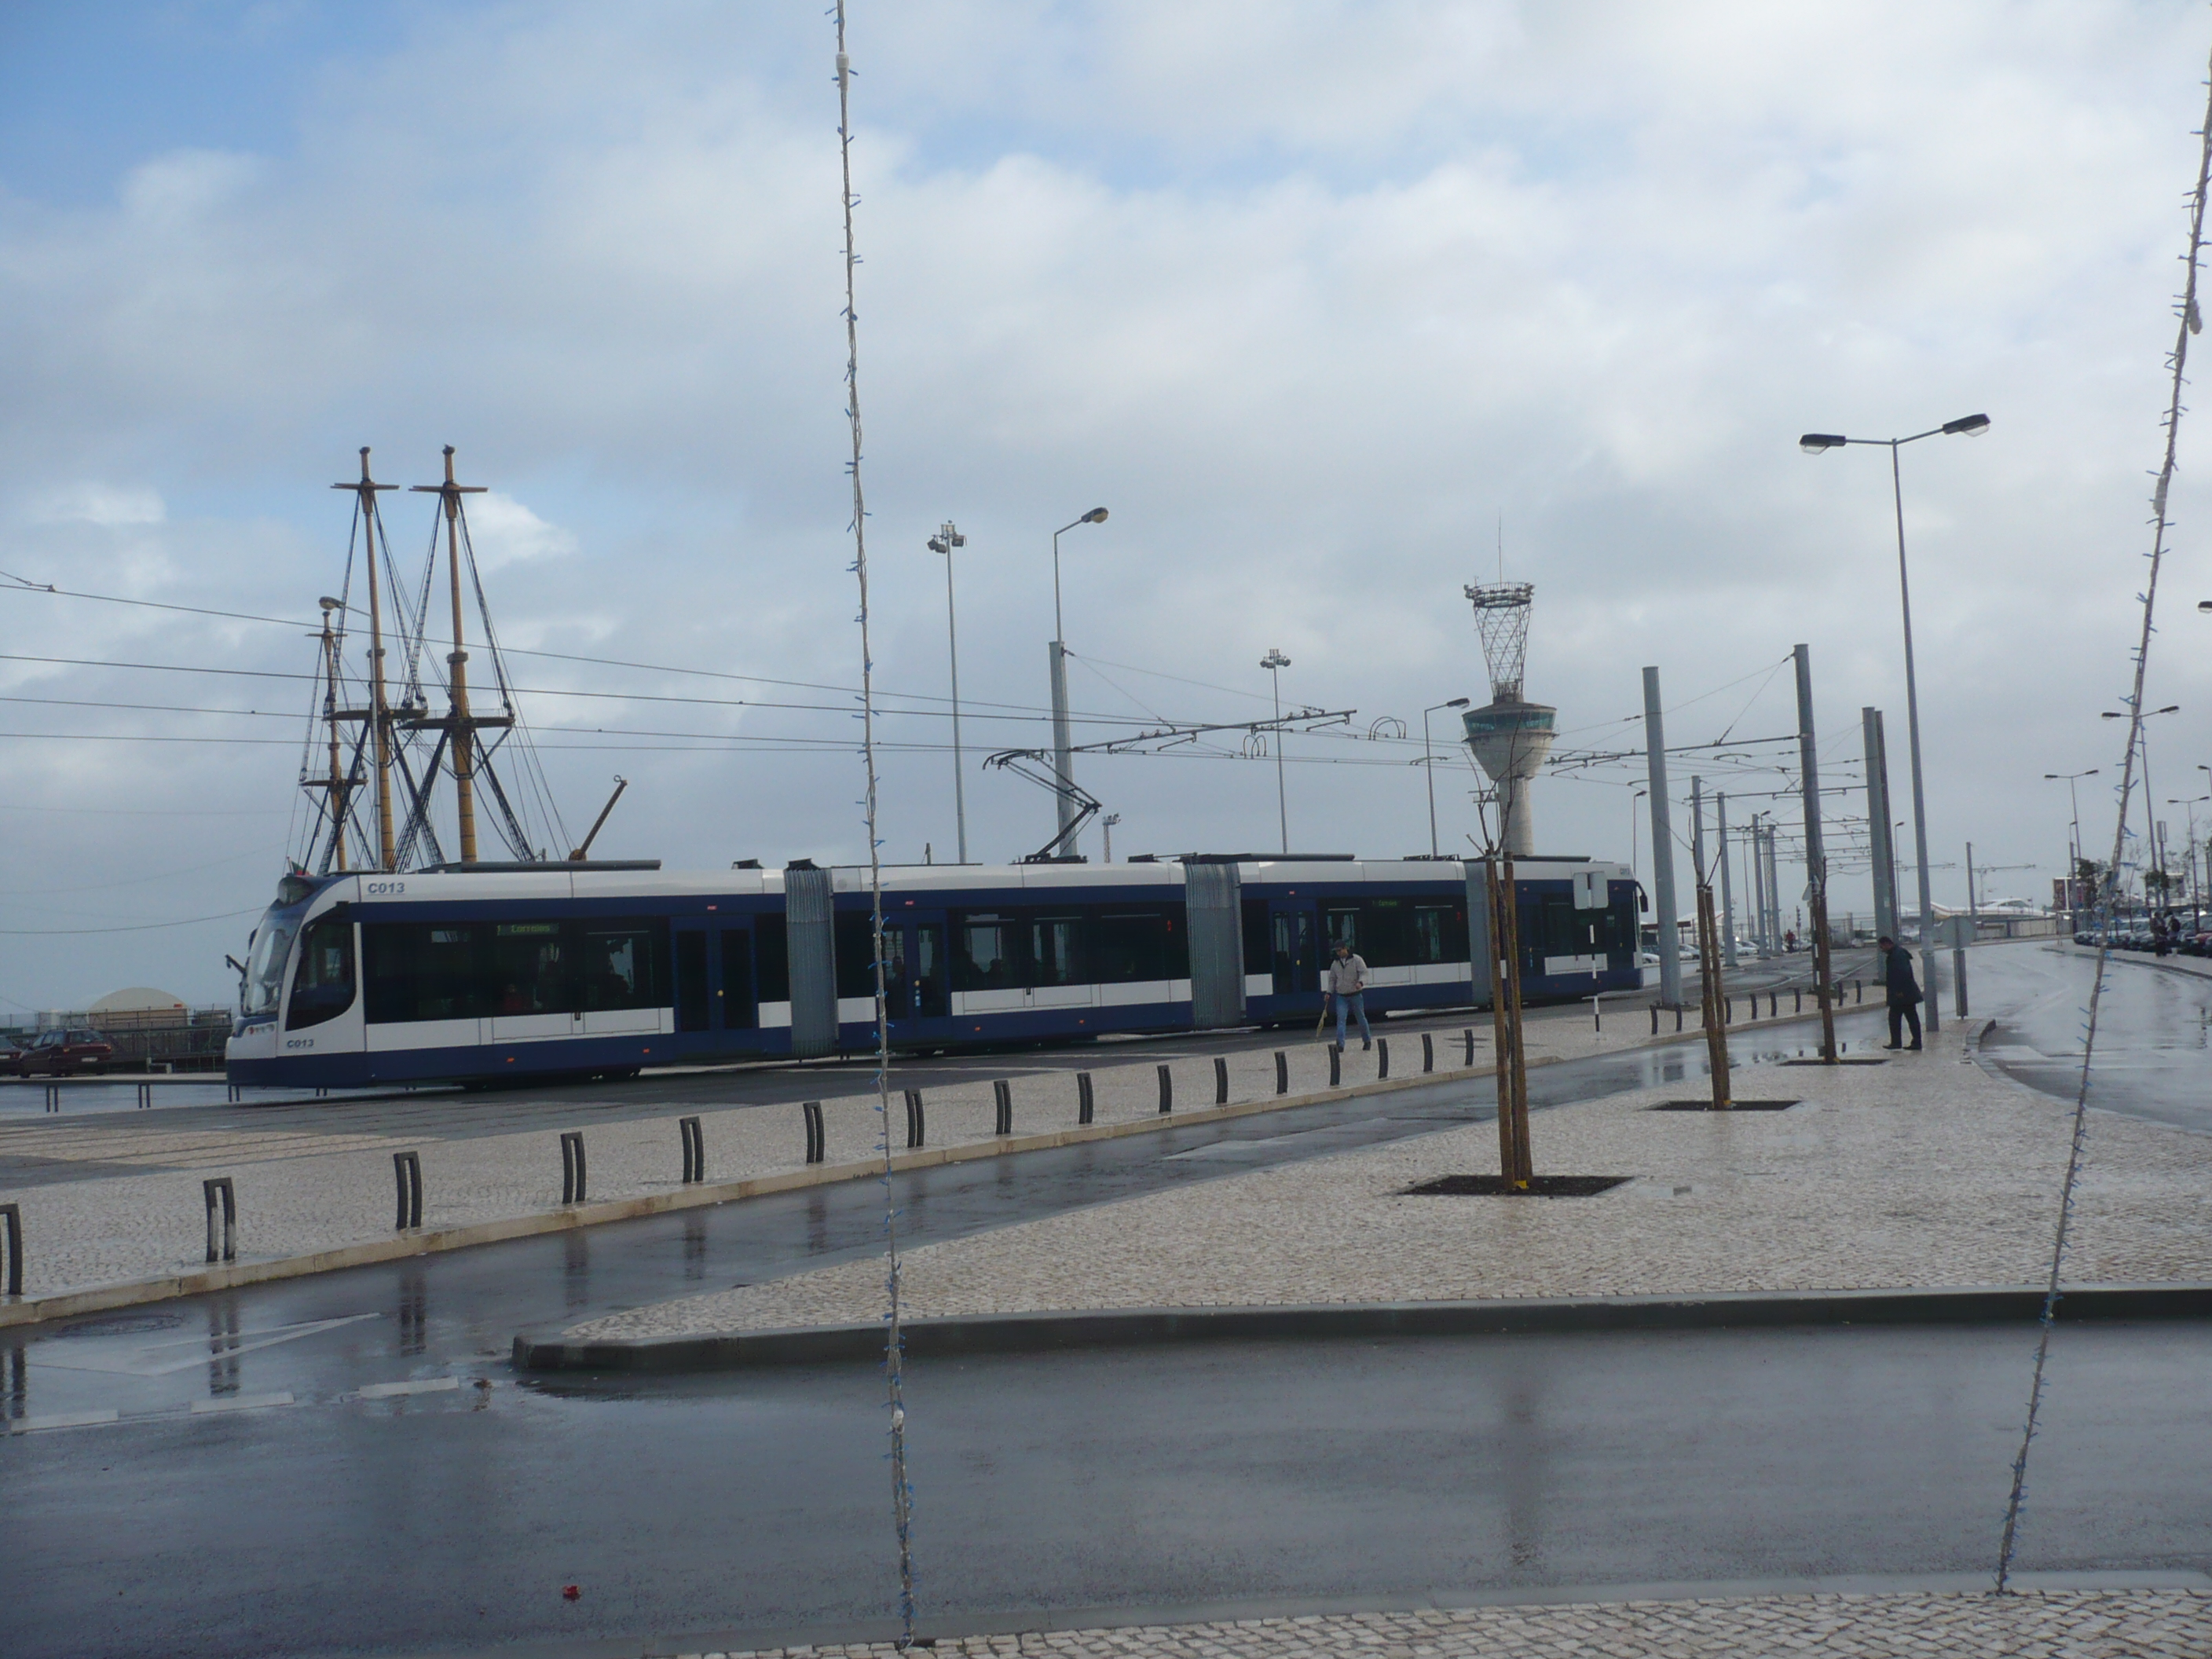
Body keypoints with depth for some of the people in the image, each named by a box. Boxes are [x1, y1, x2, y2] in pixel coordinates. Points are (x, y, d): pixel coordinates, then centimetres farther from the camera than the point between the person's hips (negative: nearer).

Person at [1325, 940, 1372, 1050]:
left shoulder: (1356, 960, -5)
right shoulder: (1335, 964, 9)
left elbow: (1364, 973, -11)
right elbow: (1332, 979, 17)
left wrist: (1360, 983, -31)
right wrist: (1329, 992, 7)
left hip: (1356, 995, -3)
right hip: (1341, 996, 3)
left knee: (1361, 1018, 9)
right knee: (1341, 1019, -11)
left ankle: (1367, 1041, 27)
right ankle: (1340, 1044, -17)